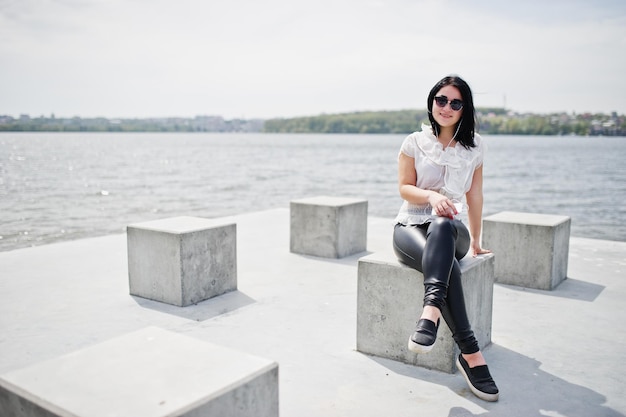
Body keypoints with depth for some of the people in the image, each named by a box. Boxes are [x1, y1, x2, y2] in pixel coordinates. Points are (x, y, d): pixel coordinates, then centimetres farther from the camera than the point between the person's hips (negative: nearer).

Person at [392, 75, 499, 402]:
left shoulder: (474, 147, 10)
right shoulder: (415, 142, 4)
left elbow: (474, 196, 14)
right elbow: (404, 188, 1)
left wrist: (475, 243, 16)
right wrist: (432, 196, -21)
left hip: (451, 229, 1)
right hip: (410, 226, -1)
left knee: (442, 226, -41)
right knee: (448, 265, -36)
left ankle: (431, 311, -53)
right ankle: (470, 354, -41)